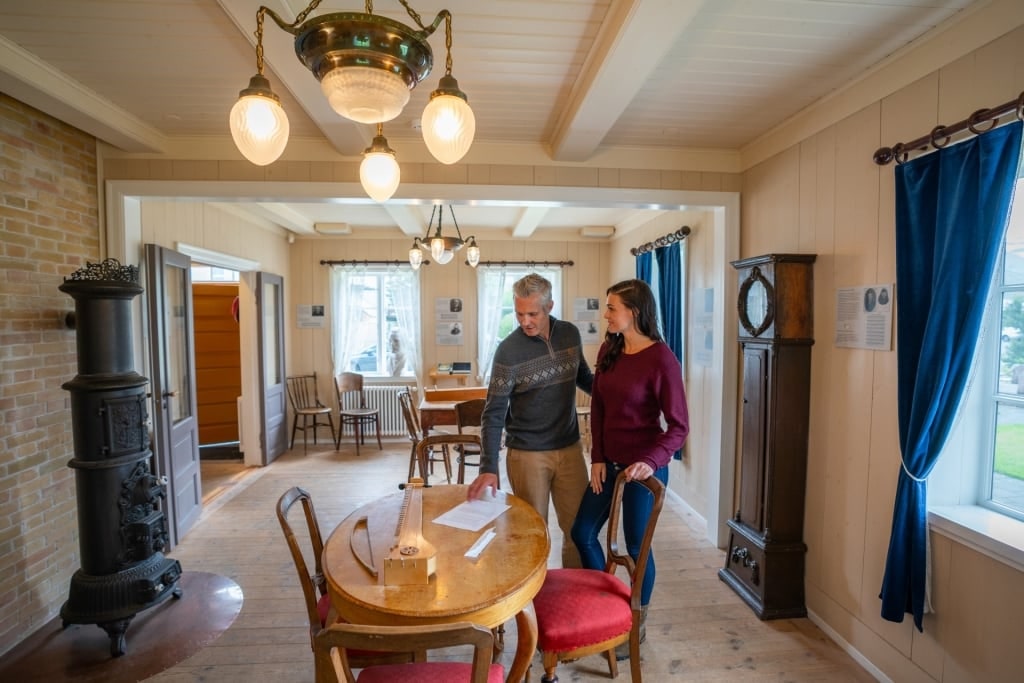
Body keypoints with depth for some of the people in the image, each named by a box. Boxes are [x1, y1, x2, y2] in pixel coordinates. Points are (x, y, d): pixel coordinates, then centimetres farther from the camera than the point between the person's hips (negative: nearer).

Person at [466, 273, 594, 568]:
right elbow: (494, 412, -15)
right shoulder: (509, 350, -15)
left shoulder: (570, 333, -1)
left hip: (570, 449, 4)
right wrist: (488, 467, -23)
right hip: (527, 454, -4)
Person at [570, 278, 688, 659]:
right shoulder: (608, 350, 1)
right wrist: (597, 458, 1)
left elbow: (679, 426, -16)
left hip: (643, 467, -7)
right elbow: (598, 408, 6)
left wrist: (652, 461, -29)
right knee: (582, 532, 14)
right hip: (609, 462, 7)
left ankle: (637, 625, 37)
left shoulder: (661, 359, -18)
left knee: (637, 547, 10)